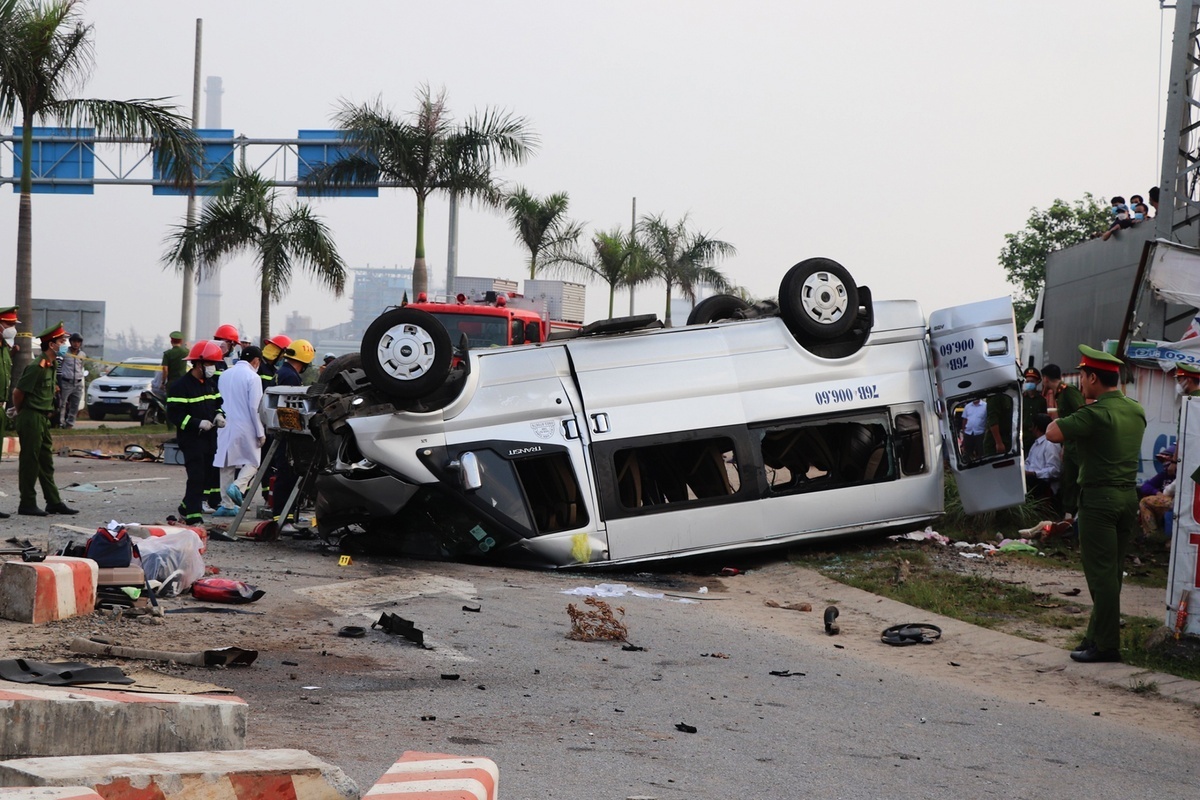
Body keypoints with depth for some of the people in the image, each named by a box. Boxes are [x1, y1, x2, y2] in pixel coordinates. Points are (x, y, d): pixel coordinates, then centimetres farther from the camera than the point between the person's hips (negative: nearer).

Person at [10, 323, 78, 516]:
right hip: (31, 419, -9)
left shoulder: (50, 366, 11)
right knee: (30, 462, -3)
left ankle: (54, 502, 16)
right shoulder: (37, 367, -18)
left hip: (43, 419, 9)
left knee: (46, 462, 12)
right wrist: (19, 411, 0)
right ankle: (27, 504, 3)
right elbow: (18, 391, -16)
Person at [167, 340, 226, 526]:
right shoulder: (180, 386, -13)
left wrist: (219, 416, 3)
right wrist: (197, 423, -24)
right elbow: (174, 414, -16)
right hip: (191, 439, -8)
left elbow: (218, 403, 25)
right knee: (196, 477, -12)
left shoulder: (210, 383, 14)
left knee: (207, 476, 11)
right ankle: (194, 517, -9)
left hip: (209, 438, 8)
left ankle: (187, 507, 28)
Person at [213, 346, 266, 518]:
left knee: (226, 465, 9)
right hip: (245, 428, -6)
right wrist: (260, 433, -7)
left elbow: (219, 402, 16)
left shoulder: (225, 375, 10)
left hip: (225, 427, 6)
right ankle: (238, 486, -16)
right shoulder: (252, 377, -10)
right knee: (252, 462, 8)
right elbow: (255, 407, -13)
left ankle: (227, 504, 9)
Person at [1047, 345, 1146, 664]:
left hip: (1099, 497, -8)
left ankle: (1106, 646, -3)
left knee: (1101, 572, -4)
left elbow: (1053, 434, -22)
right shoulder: (1136, 410, 9)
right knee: (1113, 571, 13)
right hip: (1129, 495, 8)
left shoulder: (1095, 413, -17)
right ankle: (1098, 635, 21)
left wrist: (1058, 419, 0)